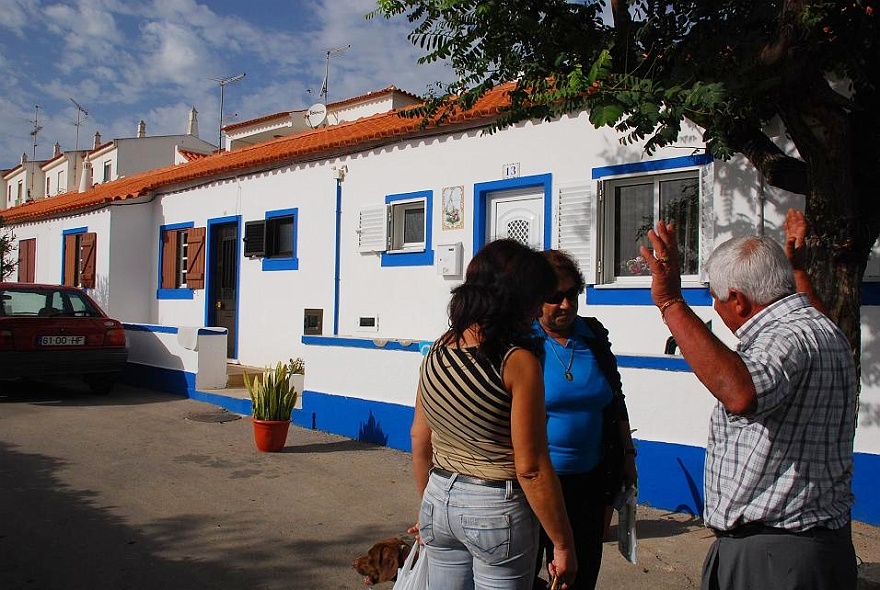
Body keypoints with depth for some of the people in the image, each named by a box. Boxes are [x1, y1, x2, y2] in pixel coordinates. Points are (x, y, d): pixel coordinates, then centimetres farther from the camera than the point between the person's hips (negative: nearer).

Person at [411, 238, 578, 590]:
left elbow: (419, 439, 7)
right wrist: (563, 545, -7)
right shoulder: (518, 362, -19)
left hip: (439, 500, 6)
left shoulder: (438, 350, -2)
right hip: (497, 509, -5)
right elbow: (531, 469, -18)